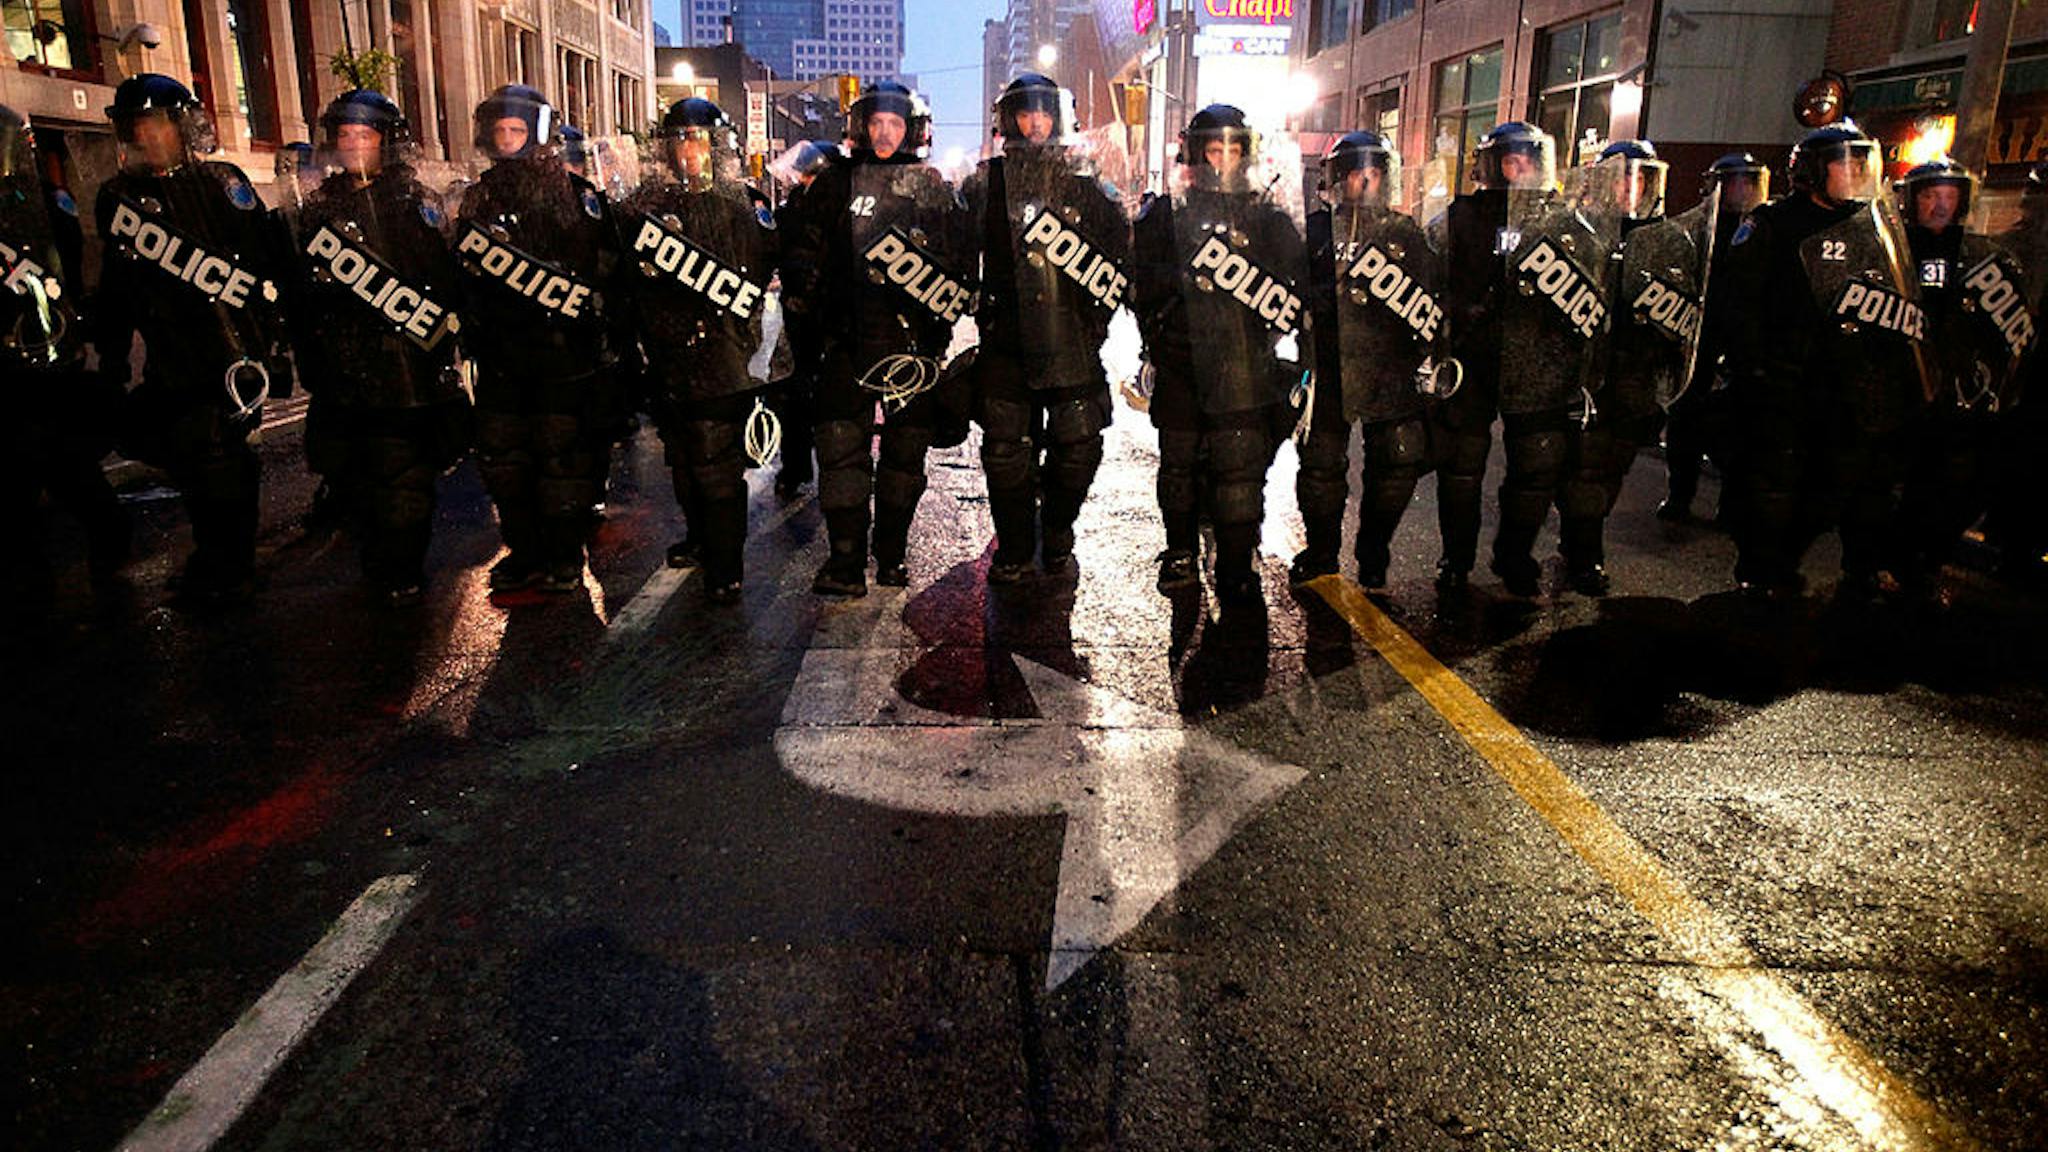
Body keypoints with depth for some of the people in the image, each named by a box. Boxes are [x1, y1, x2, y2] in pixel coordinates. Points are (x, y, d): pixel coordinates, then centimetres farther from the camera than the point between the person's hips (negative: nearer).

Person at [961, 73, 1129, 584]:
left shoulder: (1086, 181, 7)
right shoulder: (985, 183, 6)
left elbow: (1122, 251, 10)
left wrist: (1100, 310, 4)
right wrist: (976, 309, 1)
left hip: (1072, 337, 1)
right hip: (1006, 339, 0)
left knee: (1078, 446, 3)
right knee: (1005, 450, 2)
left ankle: (1057, 537, 26)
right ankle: (1014, 547, 18)